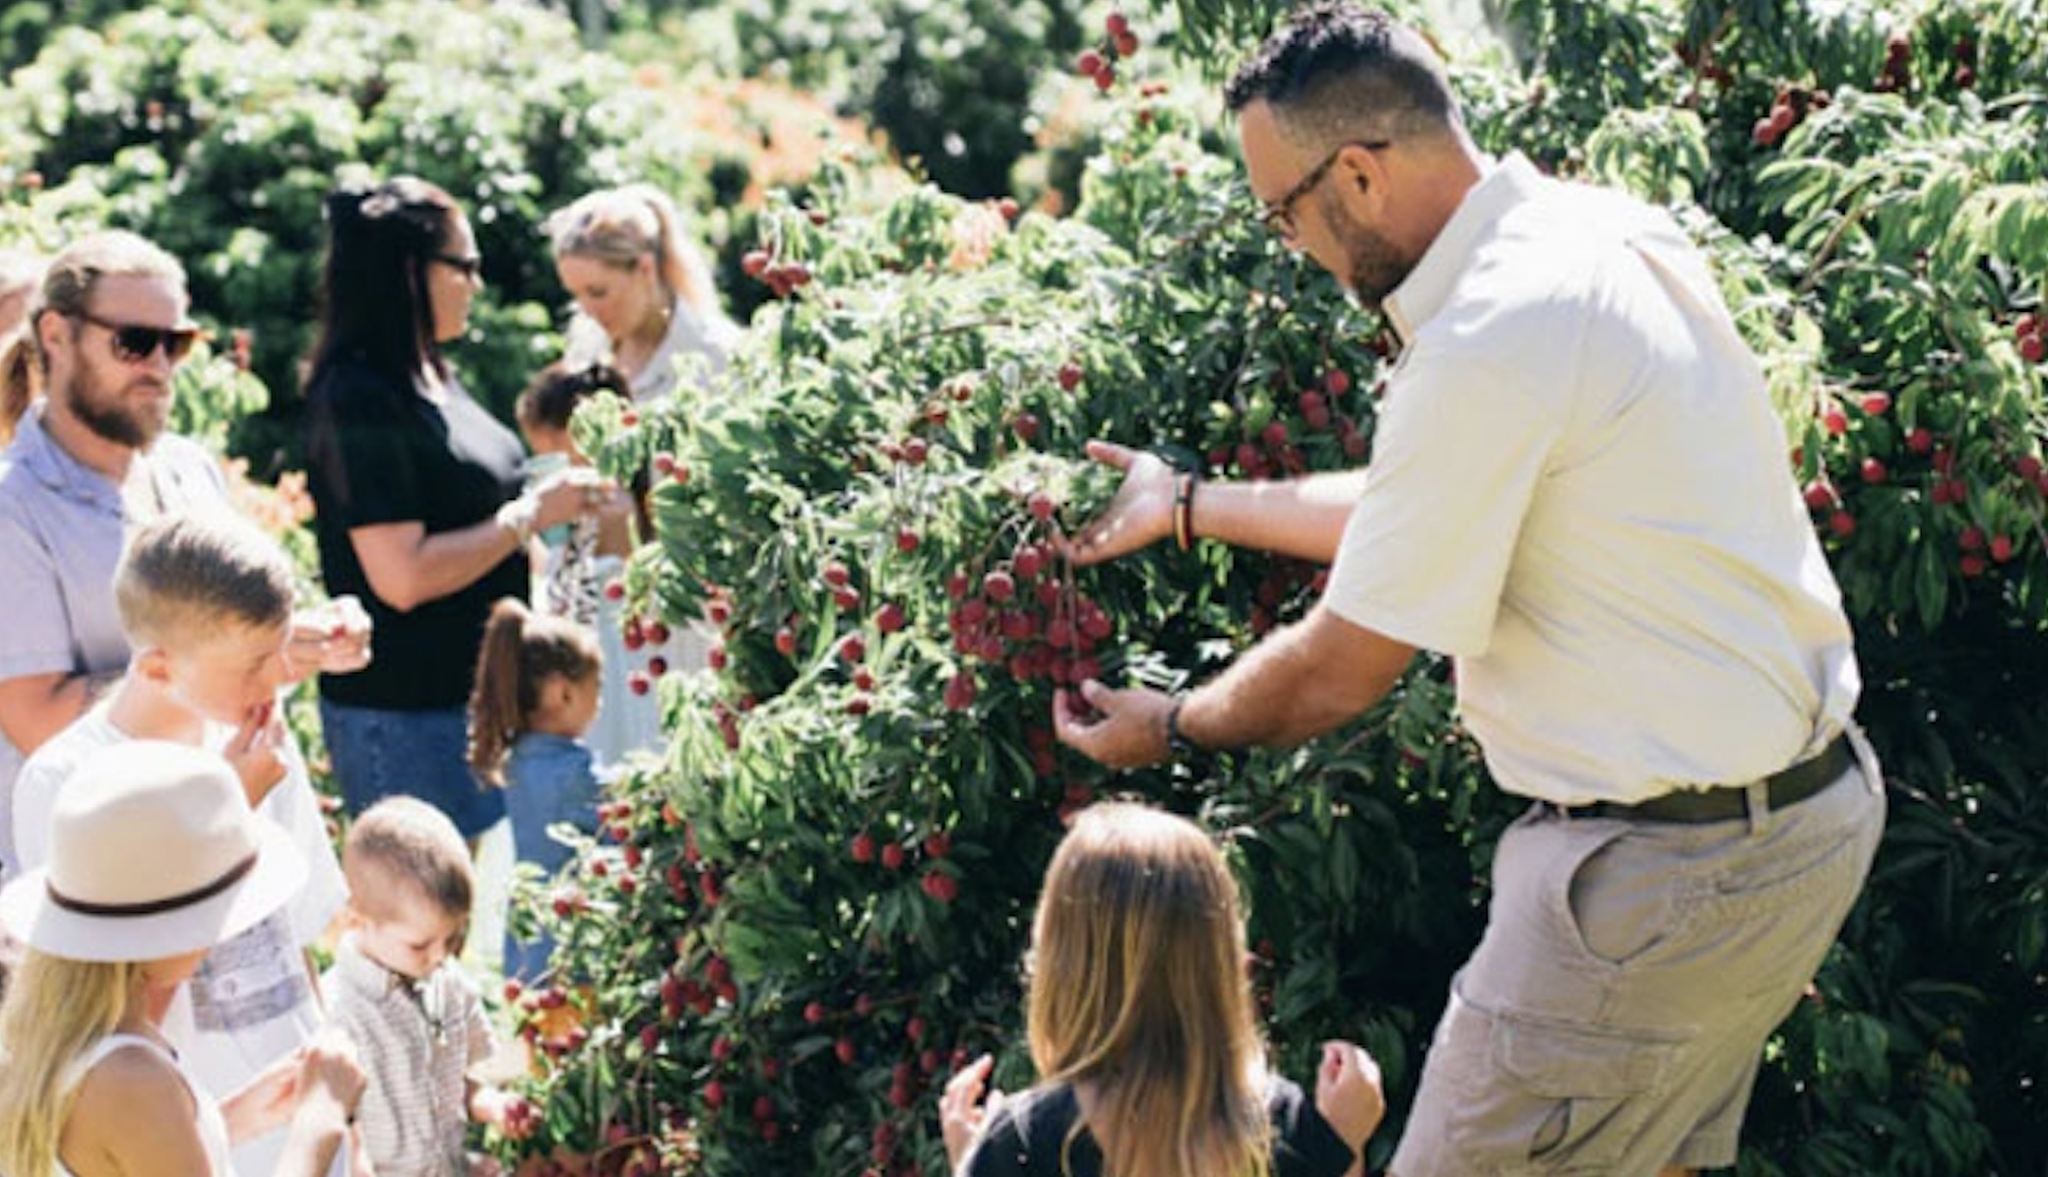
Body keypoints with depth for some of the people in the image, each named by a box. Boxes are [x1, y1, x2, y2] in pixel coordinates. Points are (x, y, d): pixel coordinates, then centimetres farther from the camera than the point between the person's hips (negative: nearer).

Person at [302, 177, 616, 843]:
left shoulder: (427, 381, 13)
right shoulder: (360, 400, -17)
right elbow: (402, 575, -24)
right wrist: (531, 513, -16)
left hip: (470, 692, 9)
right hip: (405, 715, -9)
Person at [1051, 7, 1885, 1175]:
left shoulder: (1489, 348, -24)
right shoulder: (1612, 231, 5)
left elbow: (1336, 676, -13)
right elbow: (1408, 510, 18)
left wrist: (1168, 728, 6)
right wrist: (1189, 503, 26)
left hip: (1665, 868, -10)